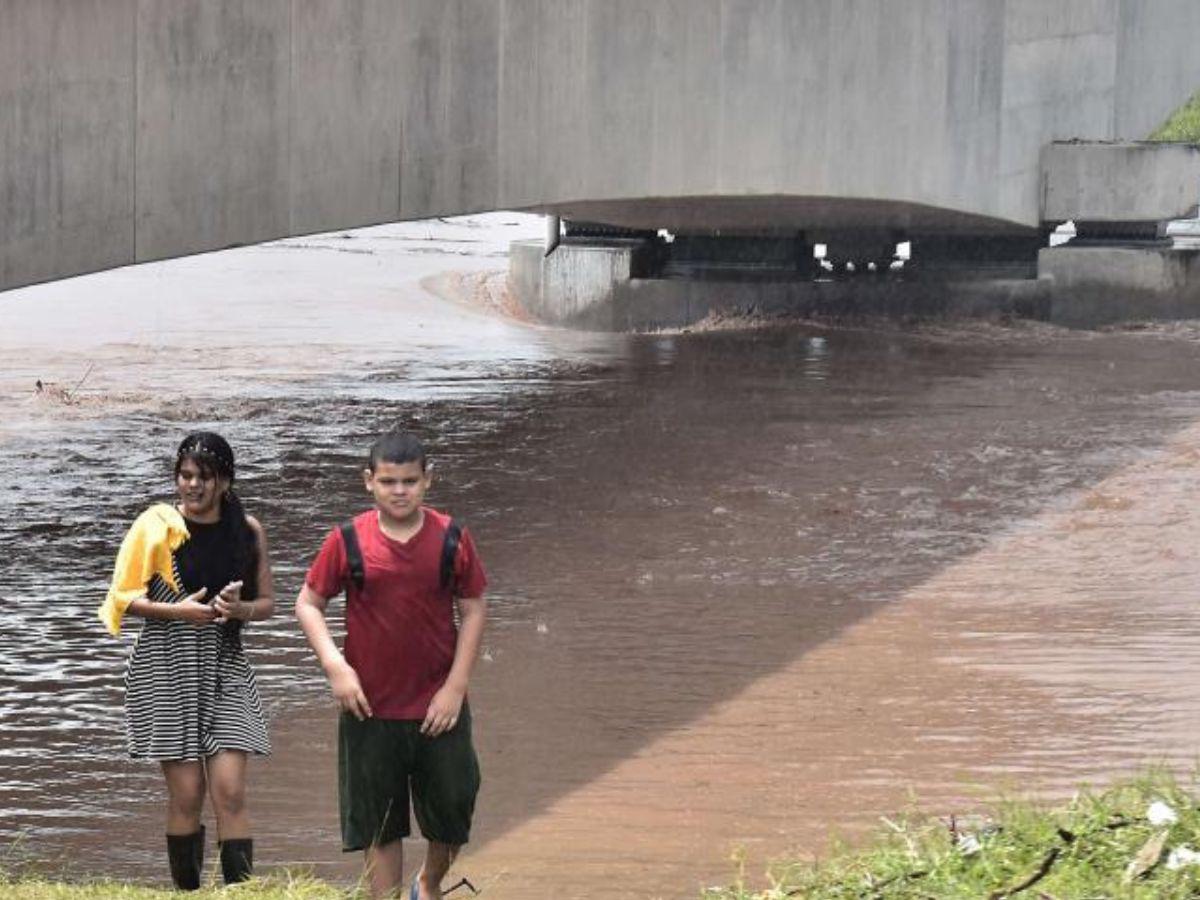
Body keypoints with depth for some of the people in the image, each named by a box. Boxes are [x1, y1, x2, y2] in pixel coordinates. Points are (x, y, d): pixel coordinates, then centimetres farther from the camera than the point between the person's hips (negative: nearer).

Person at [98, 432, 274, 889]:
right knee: (186, 796, 0)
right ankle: (187, 892, 14)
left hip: (224, 667, 2)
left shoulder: (248, 530, 3)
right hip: (167, 669, -2)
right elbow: (124, 598, -3)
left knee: (230, 792, -8)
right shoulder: (157, 525, -5)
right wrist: (179, 611, -18)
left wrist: (239, 608, -12)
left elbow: (267, 602, 10)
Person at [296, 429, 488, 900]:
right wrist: (335, 666, -12)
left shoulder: (451, 538, -3)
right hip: (371, 709, -1)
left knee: (452, 812, 10)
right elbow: (308, 603, 1)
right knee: (378, 825, 6)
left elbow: (474, 609, 2)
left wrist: (455, 686, -6)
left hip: (438, 707, 1)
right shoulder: (348, 541, -5)